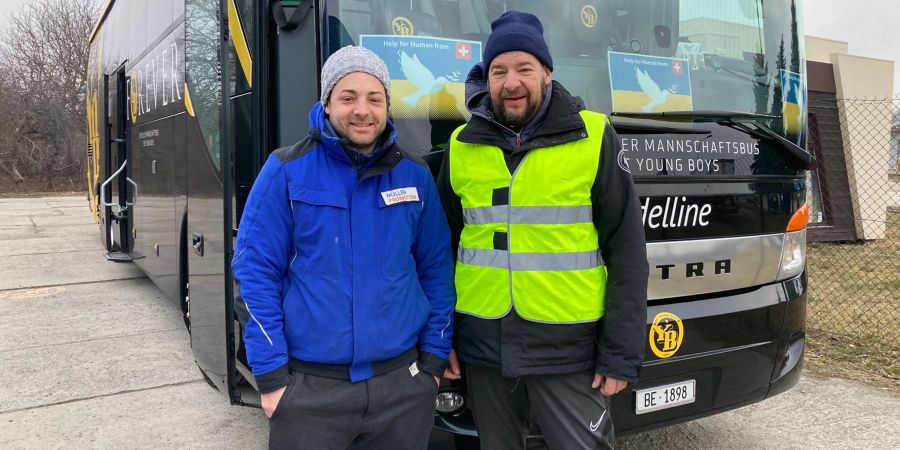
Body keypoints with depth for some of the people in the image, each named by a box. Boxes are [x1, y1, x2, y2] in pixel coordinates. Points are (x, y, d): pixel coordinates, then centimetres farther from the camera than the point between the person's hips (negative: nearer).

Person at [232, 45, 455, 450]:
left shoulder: (415, 175, 3)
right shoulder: (286, 171, -6)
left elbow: (436, 271, 7)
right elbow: (256, 272, -6)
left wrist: (434, 357, 3)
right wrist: (270, 374, -9)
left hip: (403, 383, 3)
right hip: (310, 388, -2)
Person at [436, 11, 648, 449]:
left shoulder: (593, 138, -5)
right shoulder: (462, 146, 4)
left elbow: (626, 249, -4)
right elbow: (443, 245, 11)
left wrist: (621, 351, -7)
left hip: (569, 347, -3)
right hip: (482, 345, 3)